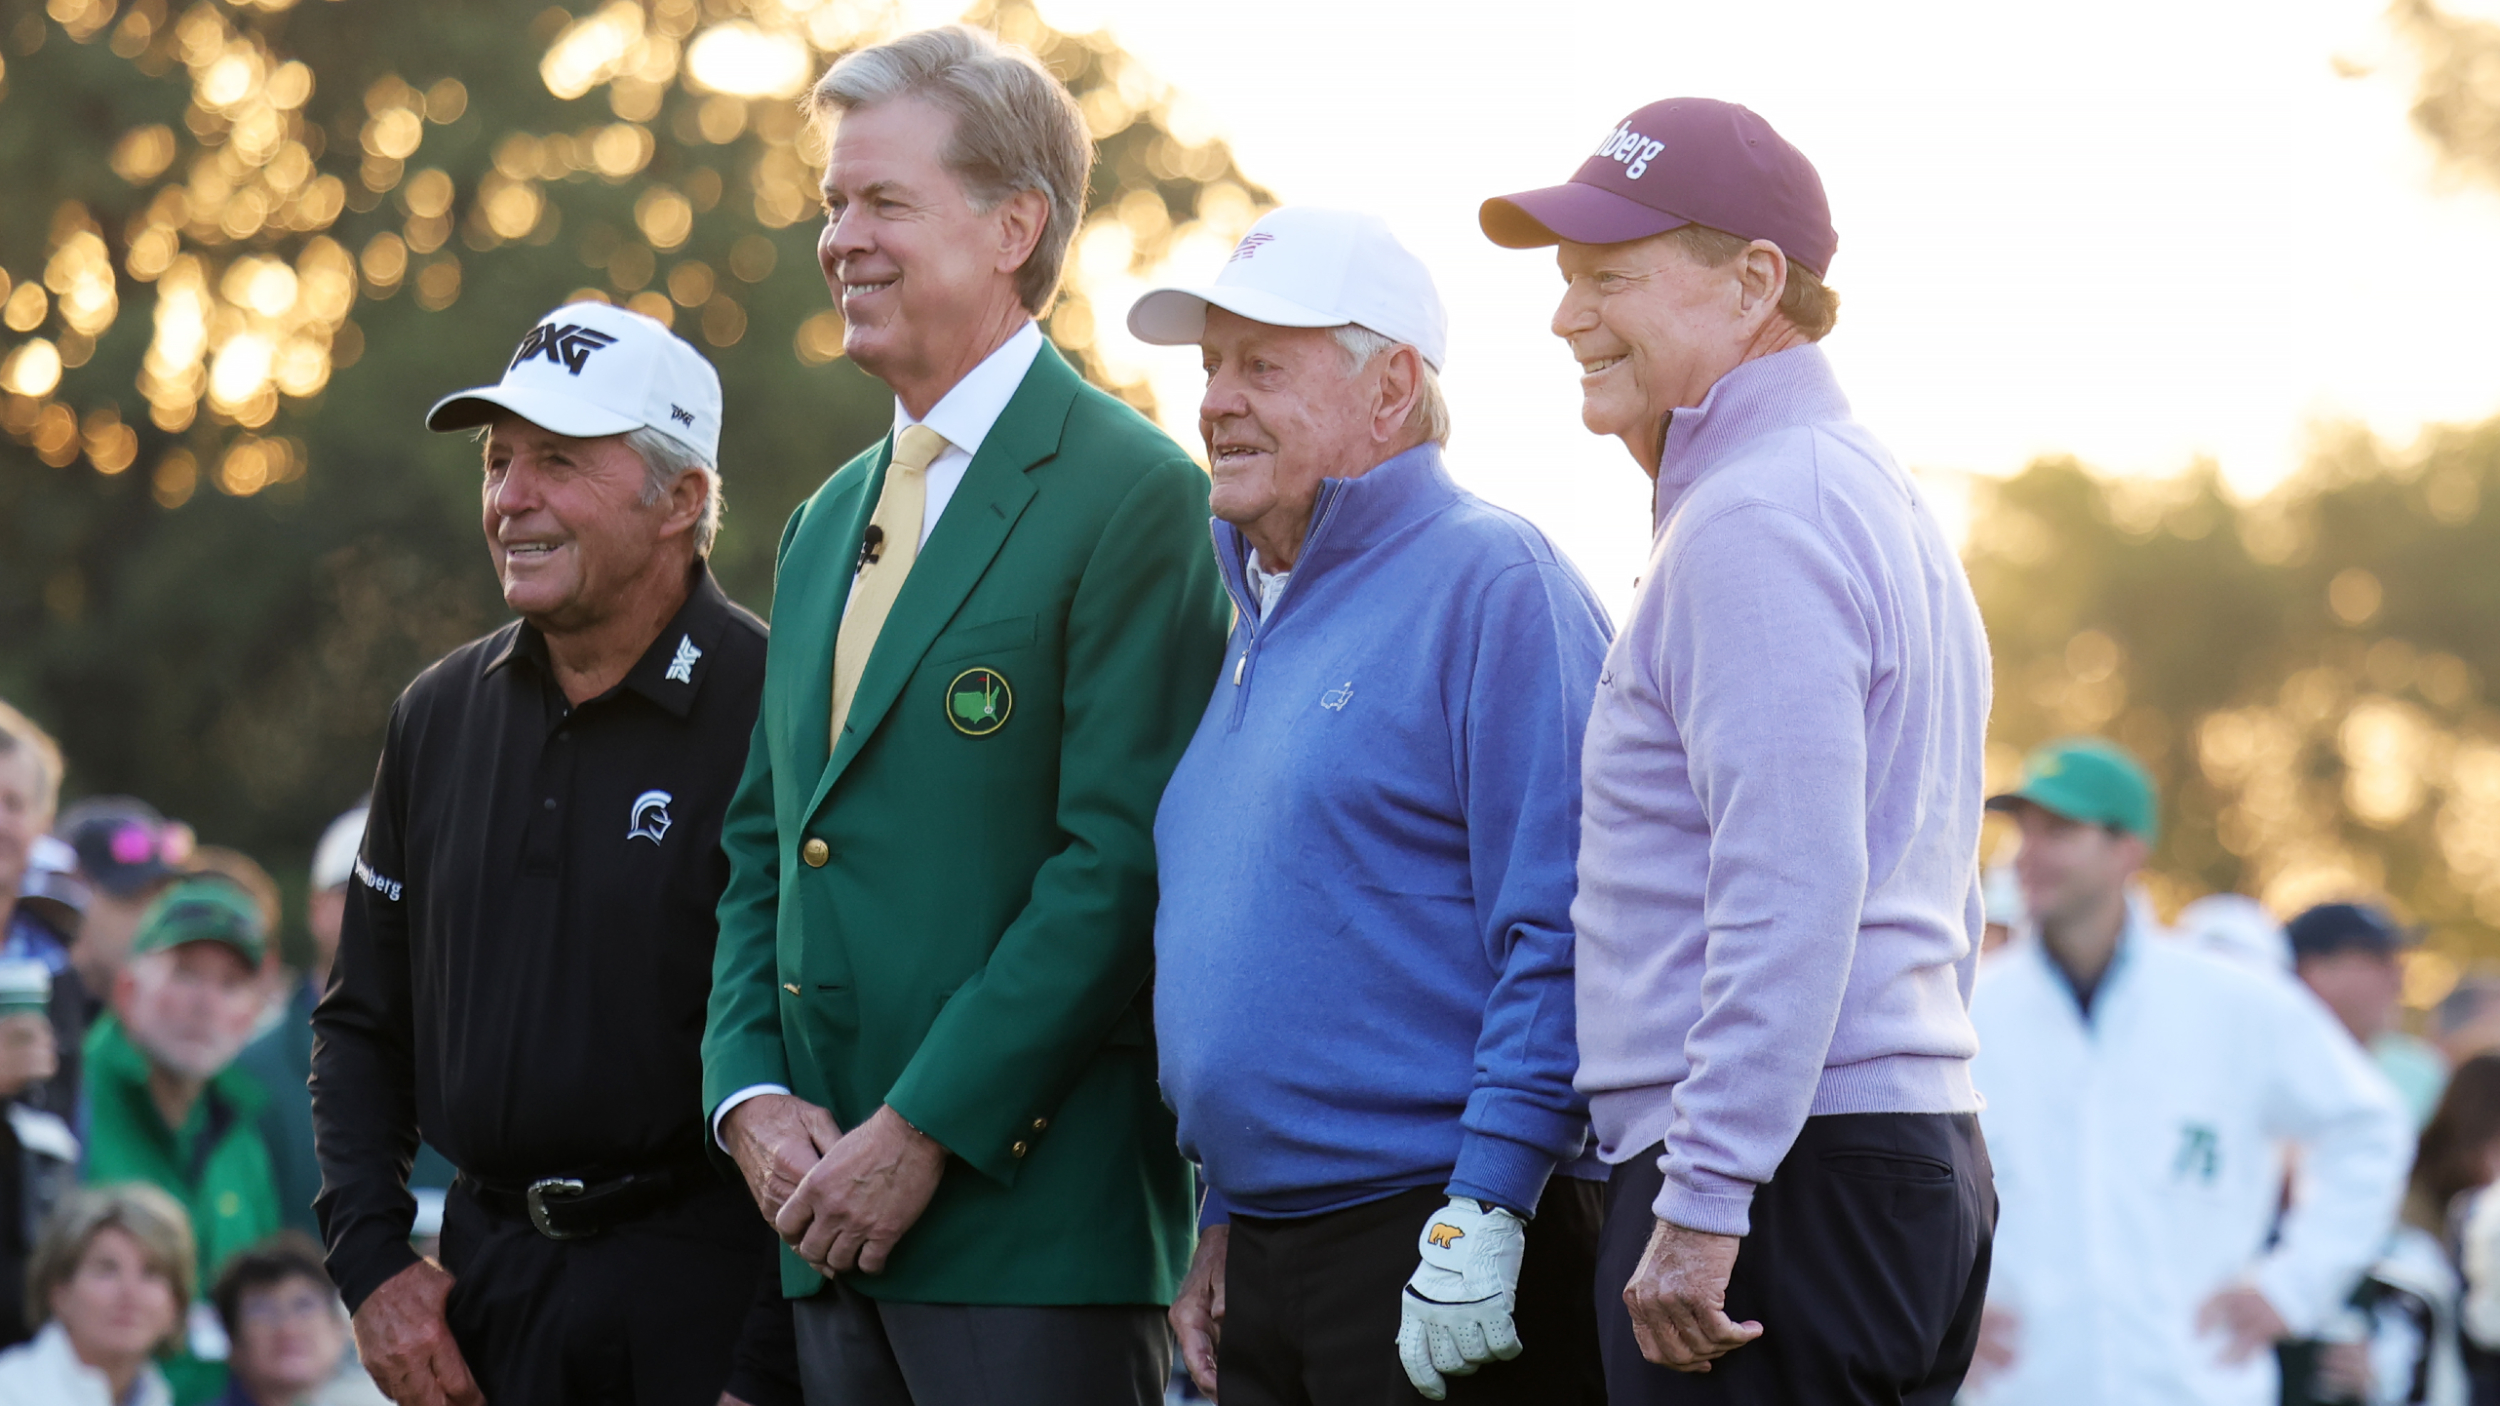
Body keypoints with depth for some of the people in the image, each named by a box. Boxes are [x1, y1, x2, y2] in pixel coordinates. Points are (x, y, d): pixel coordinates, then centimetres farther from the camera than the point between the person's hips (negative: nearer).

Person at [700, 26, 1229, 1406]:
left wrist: (922, 1133, -16)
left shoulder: (1133, 496, -8)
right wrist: (754, 1097, 2)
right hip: (835, 1223, 7)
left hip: (1037, 1209, -7)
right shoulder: (828, 520, 19)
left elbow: (1117, 866, -14)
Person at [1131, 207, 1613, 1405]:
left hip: (1454, 1261, -8)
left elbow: (1559, 935, -16)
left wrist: (1487, 1207, -20)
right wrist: (1222, 1218, 19)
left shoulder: (1489, 585, -8)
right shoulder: (1260, 621, 18)